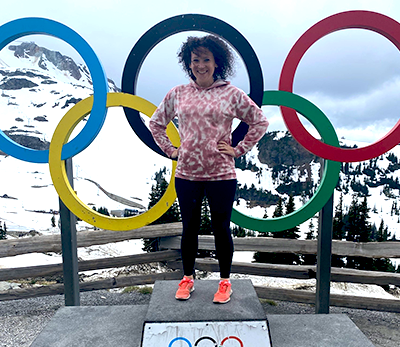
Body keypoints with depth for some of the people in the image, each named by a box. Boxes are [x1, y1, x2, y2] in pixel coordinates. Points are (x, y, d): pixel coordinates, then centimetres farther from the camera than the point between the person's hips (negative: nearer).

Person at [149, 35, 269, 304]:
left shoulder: (231, 94, 0)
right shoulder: (178, 94, 7)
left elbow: (260, 122, 5)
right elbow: (156, 123, 18)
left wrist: (239, 150, -1)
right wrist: (170, 150, 8)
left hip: (221, 175, -2)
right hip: (186, 174, 2)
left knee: (221, 229, 9)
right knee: (189, 228, 13)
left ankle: (225, 282, 29)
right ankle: (188, 278, 33)